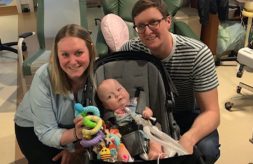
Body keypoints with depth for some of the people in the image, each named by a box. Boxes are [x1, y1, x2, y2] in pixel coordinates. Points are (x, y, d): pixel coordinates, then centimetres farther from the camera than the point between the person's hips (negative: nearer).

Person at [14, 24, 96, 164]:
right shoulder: (44, 78, -34)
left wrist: (72, 146, -15)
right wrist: (75, 134, -48)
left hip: (69, 124, 3)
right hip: (32, 127, -2)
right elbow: (46, 133, -30)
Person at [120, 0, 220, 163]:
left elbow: (211, 112, -25)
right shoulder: (130, 50, -20)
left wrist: (189, 138, -46)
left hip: (187, 115, -1)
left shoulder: (198, 54, -25)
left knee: (206, 149, -30)